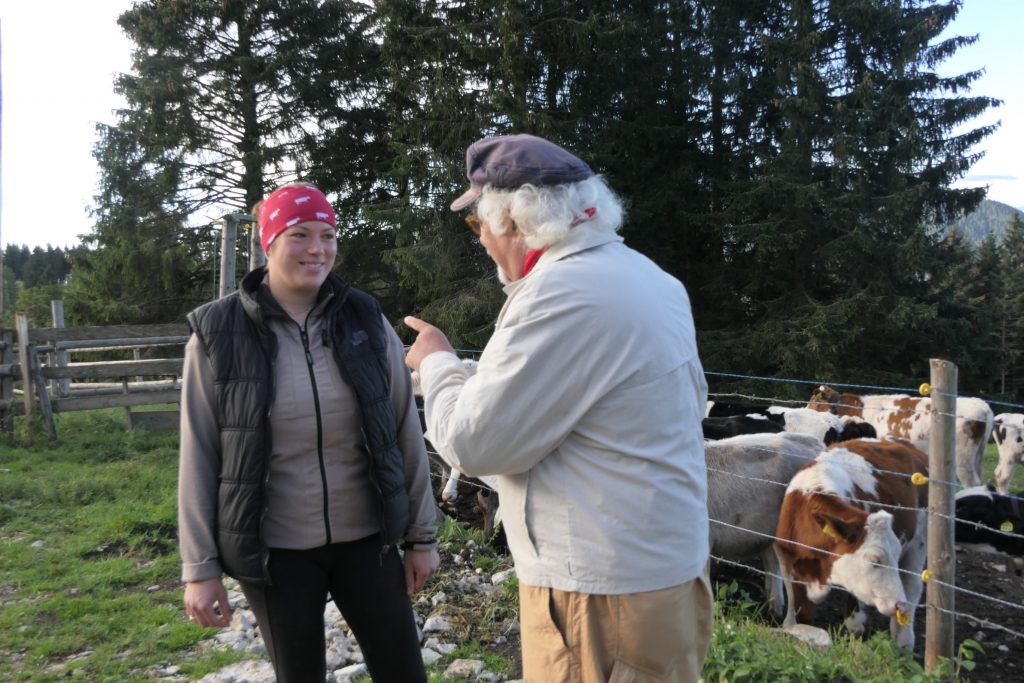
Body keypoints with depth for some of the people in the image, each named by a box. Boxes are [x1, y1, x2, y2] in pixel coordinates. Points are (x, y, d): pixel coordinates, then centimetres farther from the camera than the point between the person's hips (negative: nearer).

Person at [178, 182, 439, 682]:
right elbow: (199, 456, -5)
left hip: (366, 539, 2)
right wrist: (200, 566, -5)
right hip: (275, 550, -1)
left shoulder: (365, 319, -3)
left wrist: (421, 535, 2)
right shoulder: (218, 332, -8)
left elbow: (405, 433, 0)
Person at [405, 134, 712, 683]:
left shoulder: (563, 294, -24)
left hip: (607, 589, -9)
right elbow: (691, 401, 19)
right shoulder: (647, 277, 6)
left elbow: (474, 441, -20)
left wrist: (437, 364, -1)